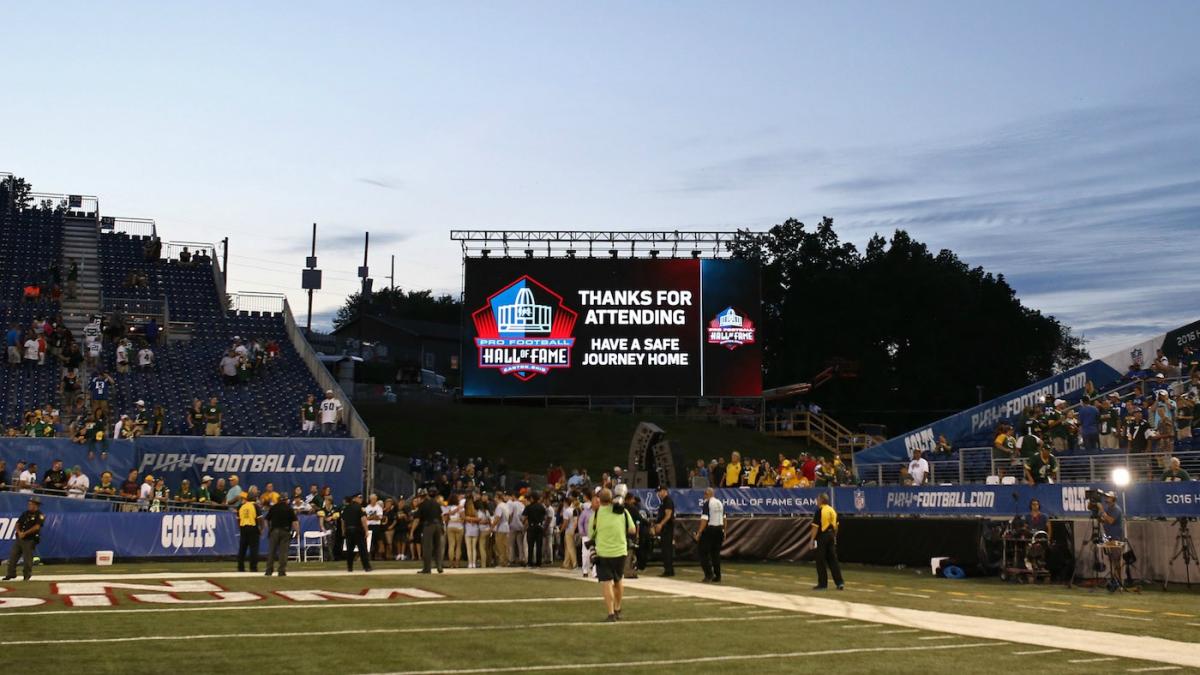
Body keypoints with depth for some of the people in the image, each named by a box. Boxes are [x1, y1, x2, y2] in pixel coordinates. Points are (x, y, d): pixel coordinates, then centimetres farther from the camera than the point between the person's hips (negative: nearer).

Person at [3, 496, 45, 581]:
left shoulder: (40, 515, -7)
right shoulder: (25, 513, 14)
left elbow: (37, 527, -17)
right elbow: (17, 524, 14)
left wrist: (25, 533, -16)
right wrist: (19, 532, -5)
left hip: (29, 540, -7)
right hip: (19, 538, 7)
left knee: (27, 558, -4)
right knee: (13, 555, 4)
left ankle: (27, 576, 8)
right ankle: (11, 574, 11)